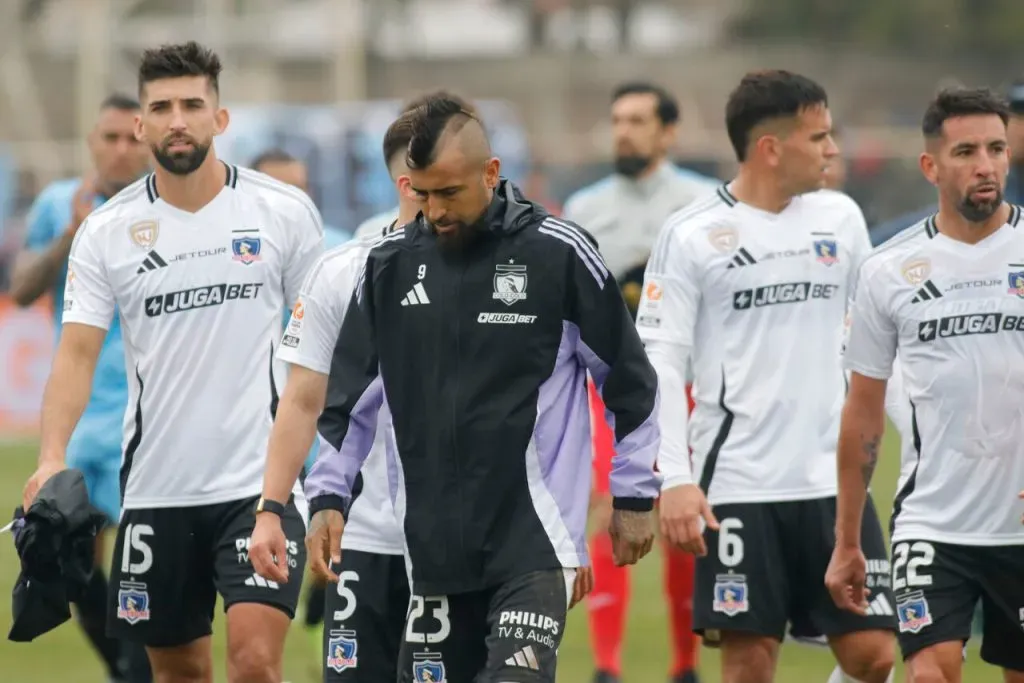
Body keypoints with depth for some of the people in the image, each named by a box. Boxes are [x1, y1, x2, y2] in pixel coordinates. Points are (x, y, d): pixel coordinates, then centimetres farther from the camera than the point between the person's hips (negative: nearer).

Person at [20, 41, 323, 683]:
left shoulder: (284, 212, -2)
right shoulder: (107, 231, 1)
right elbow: (78, 353, -4)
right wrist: (53, 458, -20)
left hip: (260, 482, -3)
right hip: (156, 487, 3)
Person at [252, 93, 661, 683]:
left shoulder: (558, 252, -5)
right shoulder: (390, 264, 6)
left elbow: (629, 379, 3)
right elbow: (349, 395, 15)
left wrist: (635, 495, 5)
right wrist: (328, 496, 9)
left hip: (533, 539, -4)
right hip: (433, 541, 4)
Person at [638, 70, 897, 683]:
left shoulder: (840, 217, 8)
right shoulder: (691, 236, -5)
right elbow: (659, 363, -7)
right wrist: (675, 480, -15)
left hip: (833, 477, 4)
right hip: (737, 487, -4)